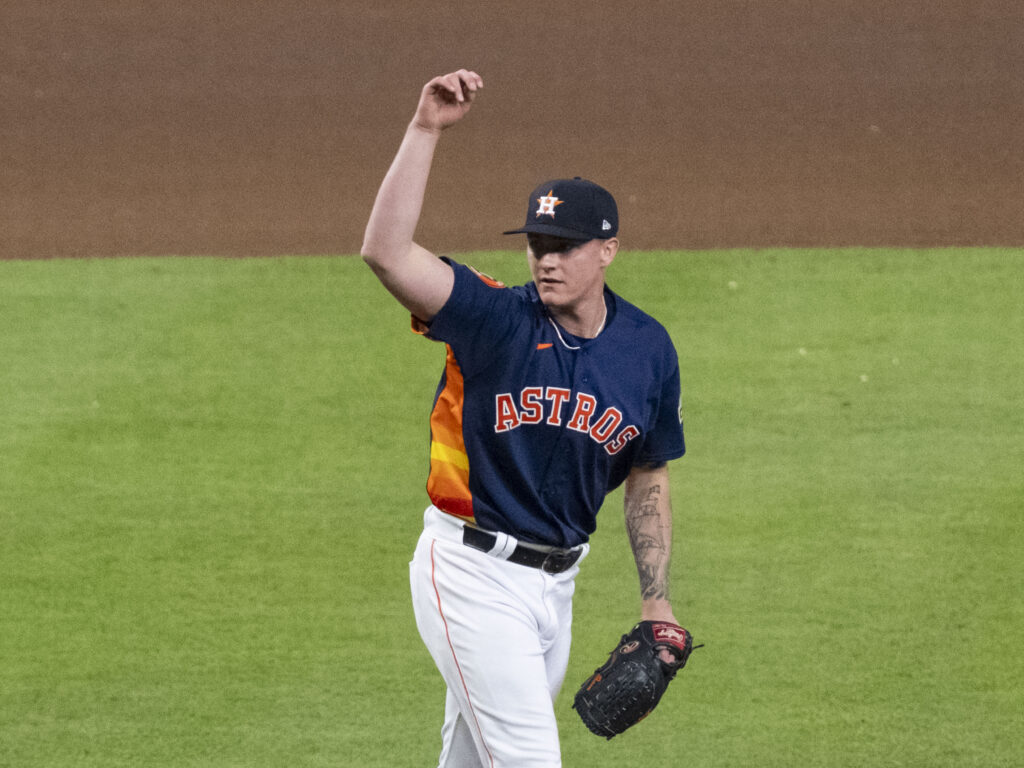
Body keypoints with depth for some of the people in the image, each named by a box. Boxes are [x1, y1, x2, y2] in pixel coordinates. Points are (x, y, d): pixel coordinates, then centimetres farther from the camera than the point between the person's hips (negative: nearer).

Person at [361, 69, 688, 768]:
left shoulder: (648, 350, 2)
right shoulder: (496, 321, -13)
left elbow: (648, 476, 14)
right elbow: (385, 251, -27)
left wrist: (656, 601, 11)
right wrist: (426, 131, -32)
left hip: (557, 579, 5)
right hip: (473, 571, -5)